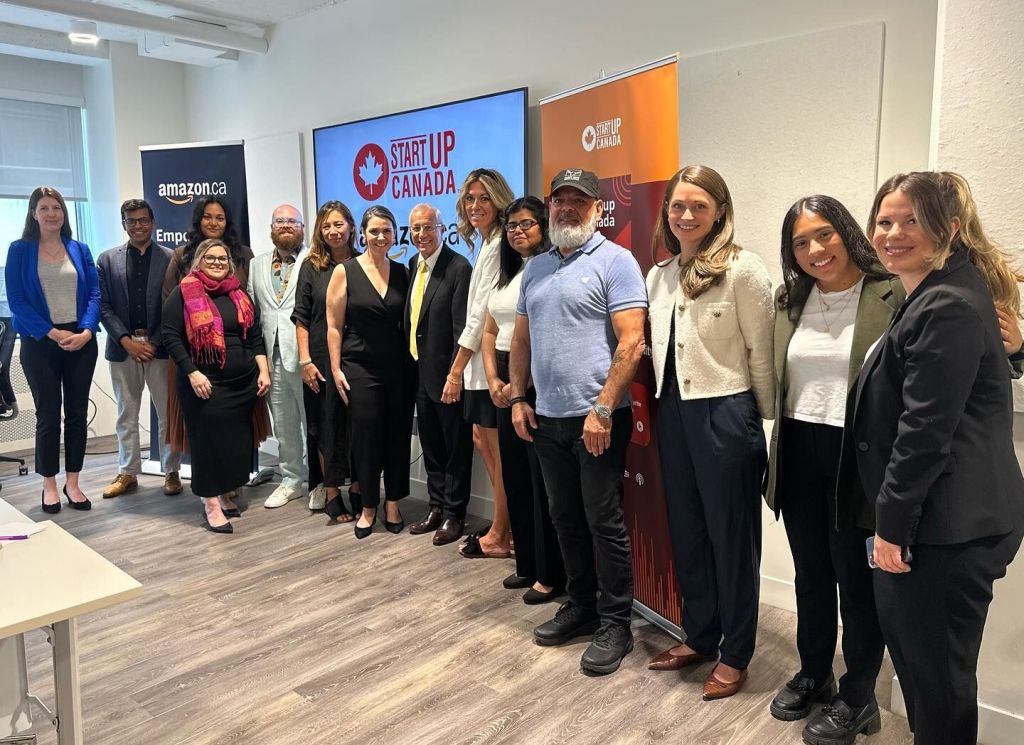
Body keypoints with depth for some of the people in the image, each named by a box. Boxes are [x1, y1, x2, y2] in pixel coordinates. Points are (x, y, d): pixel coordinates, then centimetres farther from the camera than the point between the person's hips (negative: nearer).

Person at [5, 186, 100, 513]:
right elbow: (16, 301, -5)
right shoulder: (20, 250, 1)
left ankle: (72, 483, 16)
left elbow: (94, 294, 4)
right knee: (48, 415, 3)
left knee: (77, 413, 6)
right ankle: (49, 485, 15)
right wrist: (53, 333, -15)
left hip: (81, 341, 2)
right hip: (40, 343, -2)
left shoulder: (79, 250, 9)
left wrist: (85, 332, -12)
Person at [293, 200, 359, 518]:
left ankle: (358, 490, 19)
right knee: (326, 424, 6)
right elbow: (301, 317, 1)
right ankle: (331, 494, 17)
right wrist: (305, 360, -6)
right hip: (322, 359, 0)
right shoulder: (312, 267, 2)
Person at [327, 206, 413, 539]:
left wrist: (412, 362, 2)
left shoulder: (402, 272, 6)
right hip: (360, 368, -3)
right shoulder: (345, 271, -3)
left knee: (398, 435, 7)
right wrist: (336, 369, -6)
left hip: (398, 367, 3)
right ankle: (368, 507, 20)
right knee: (366, 436, 3)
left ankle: (392, 503, 22)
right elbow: (334, 326, -3)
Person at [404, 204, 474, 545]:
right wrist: (411, 366, 10)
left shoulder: (459, 268, -15)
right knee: (430, 446, 18)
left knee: (456, 448, 7)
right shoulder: (413, 265, 10)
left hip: (447, 375, -8)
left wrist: (455, 377, -20)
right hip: (420, 373, 8)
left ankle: (453, 514, 20)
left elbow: (462, 328, -18)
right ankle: (436, 507, 32)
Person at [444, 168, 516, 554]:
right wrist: (461, 367, 12)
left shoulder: (498, 246, -14)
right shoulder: (487, 243, 16)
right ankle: (507, 526, 28)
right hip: (481, 361, 10)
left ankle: (499, 536, 15)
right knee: (482, 440, 16)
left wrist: (456, 370, -14)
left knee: (499, 448, 1)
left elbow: (482, 314, -17)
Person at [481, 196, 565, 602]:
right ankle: (527, 564, 26)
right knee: (515, 476, 13)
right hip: (506, 384, 8)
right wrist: (494, 380, 2)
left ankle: (551, 575, 10)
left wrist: (520, 384, -14)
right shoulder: (506, 275, 16)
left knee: (543, 481, -2)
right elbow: (489, 333, 16)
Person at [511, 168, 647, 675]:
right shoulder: (536, 268, 14)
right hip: (547, 419, 7)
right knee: (566, 518, 16)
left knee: (604, 522, 2)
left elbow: (632, 342, -15)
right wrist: (517, 398, 9)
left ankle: (615, 623, 16)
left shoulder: (614, 261, -8)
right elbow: (521, 338, 18)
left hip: (597, 419, -6)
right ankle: (581, 604, 32)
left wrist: (602, 410, -19)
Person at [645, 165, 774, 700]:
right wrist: (660, 407, 13)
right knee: (686, 530, 16)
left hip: (725, 412, -6)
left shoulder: (742, 269, -10)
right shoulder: (659, 274, 9)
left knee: (731, 534, 7)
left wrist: (766, 421, -2)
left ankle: (734, 655, 23)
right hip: (672, 412, 7)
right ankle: (698, 636, 34)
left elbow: (761, 352, -7)